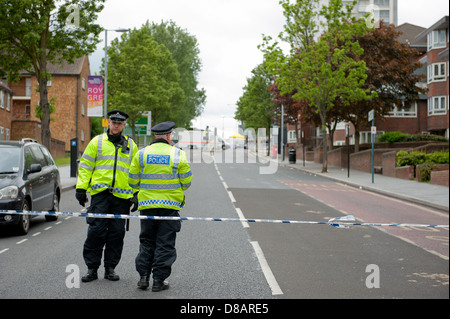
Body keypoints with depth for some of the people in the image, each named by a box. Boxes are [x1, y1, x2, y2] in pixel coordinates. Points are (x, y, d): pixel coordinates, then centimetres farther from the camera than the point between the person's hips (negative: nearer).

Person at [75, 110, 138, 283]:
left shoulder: (131, 146, 14)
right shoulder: (97, 142, 8)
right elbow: (85, 166, 8)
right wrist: (81, 188, -1)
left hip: (122, 196, 2)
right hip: (100, 193, -2)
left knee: (117, 233, 4)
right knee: (96, 231, -5)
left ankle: (110, 268, 15)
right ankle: (92, 268, 4)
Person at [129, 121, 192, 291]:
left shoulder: (141, 154, 0)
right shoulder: (178, 154, -4)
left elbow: (133, 181, 3)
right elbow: (186, 181, 0)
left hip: (147, 204, 2)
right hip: (170, 205, -2)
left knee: (147, 241, 14)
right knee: (165, 244, 5)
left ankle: (143, 276, 10)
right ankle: (159, 280, 5)